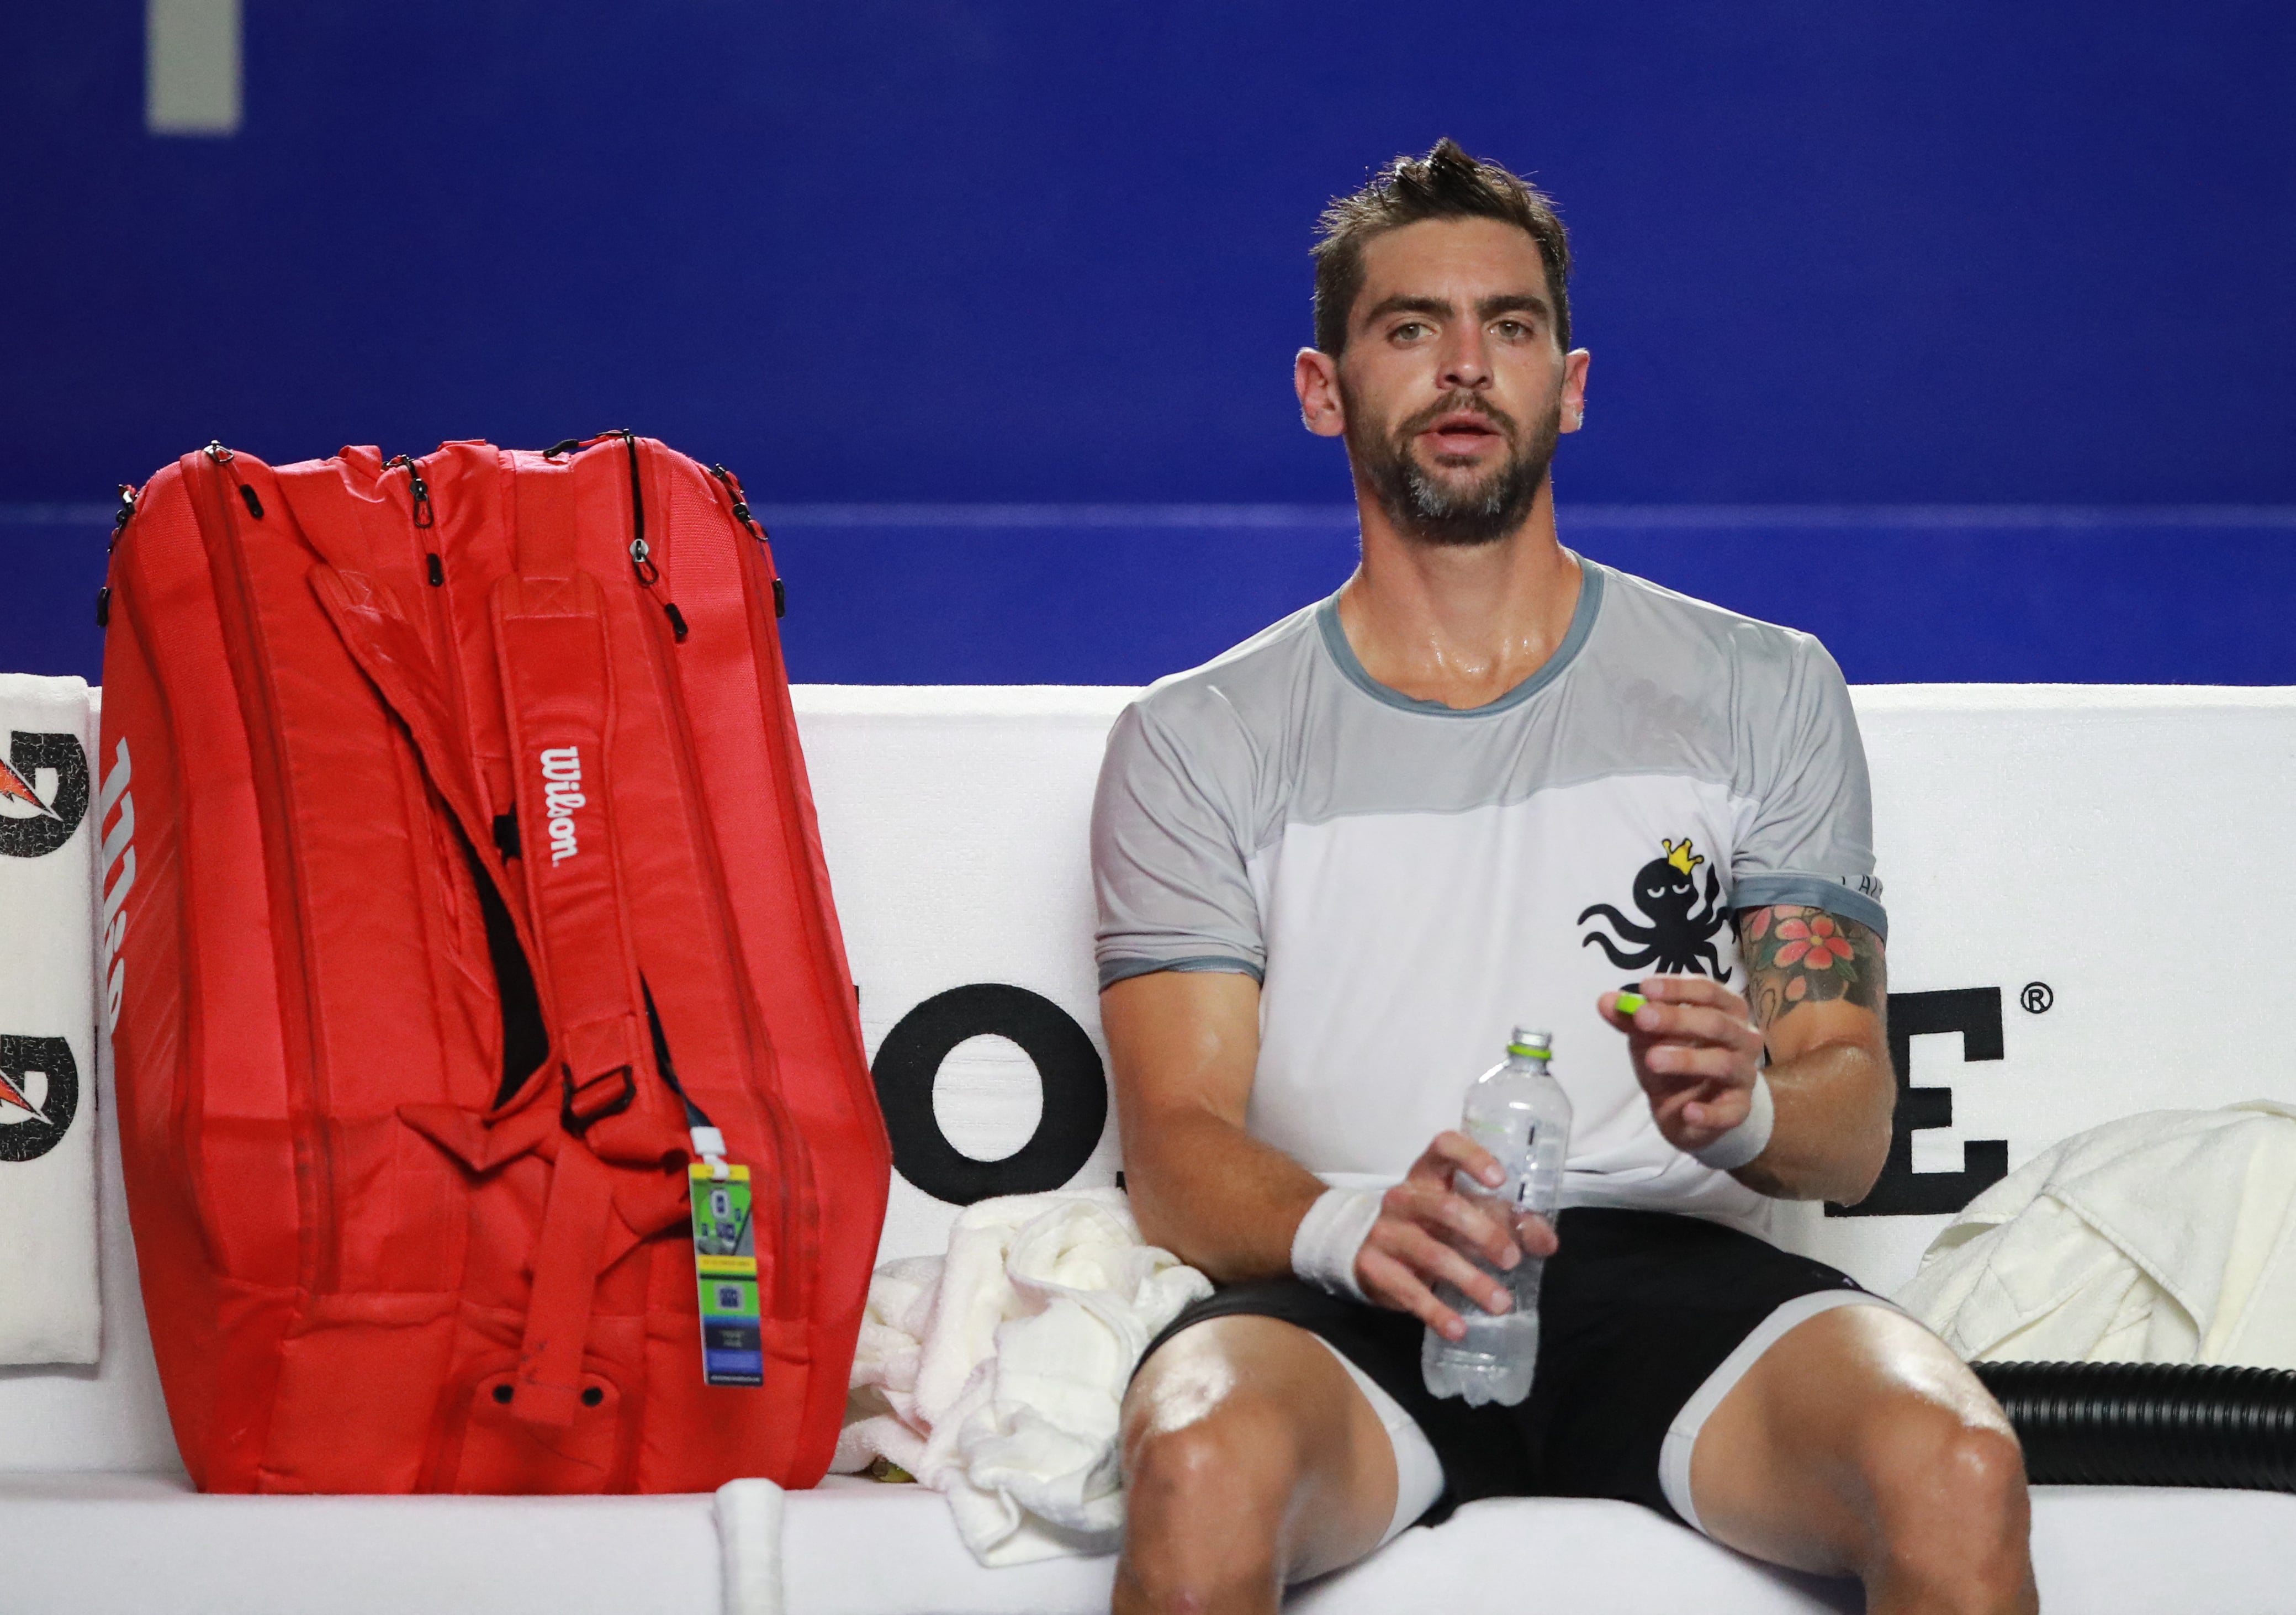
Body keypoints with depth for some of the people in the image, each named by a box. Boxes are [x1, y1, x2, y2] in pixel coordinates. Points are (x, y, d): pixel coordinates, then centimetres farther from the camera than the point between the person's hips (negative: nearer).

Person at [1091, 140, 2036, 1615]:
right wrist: (1350, 1226, -21)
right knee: (1200, 1473, -37)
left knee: (1957, 1474, -33)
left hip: (1671, 1265, 1)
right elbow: (1180, 1147, 3)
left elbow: (1851, 1128, 10)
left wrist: (1746, 1111, -16)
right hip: (1350, 1311, 0)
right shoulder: (1199, 742, 12)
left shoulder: (1763, 691, 15)